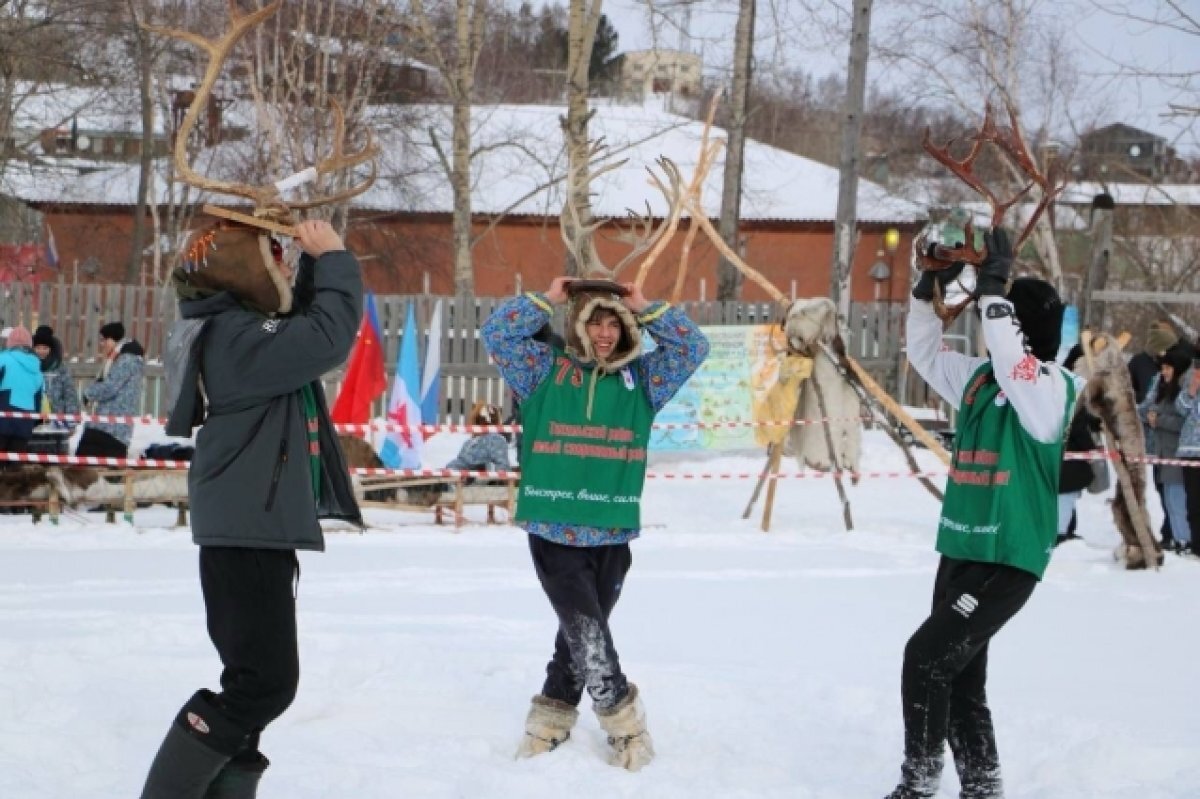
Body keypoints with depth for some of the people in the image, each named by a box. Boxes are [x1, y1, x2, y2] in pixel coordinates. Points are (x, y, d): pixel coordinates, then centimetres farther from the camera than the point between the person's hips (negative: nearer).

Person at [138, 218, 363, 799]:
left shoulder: (239, 331, 12)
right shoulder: (236, 339, -19)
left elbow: (308, 317, 24)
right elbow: (330, 335, -25)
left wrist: (317, 260, 8)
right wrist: (334, 258, -13)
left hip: (259, 528, 11)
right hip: (248, 531, -11)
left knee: (257, 681, 14)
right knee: (266, 680, -12)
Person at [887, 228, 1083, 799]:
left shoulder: (1052, 387, -13)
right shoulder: (980, 377, 10)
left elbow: (1012, 365, -32)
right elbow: (924, 352, 21)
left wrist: (994, 288, -29)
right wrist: (928, 289, 6)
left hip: (1009, 561, -8)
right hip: (960, 553, 9)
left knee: (927, 656, -15)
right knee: (960, 677, 13)